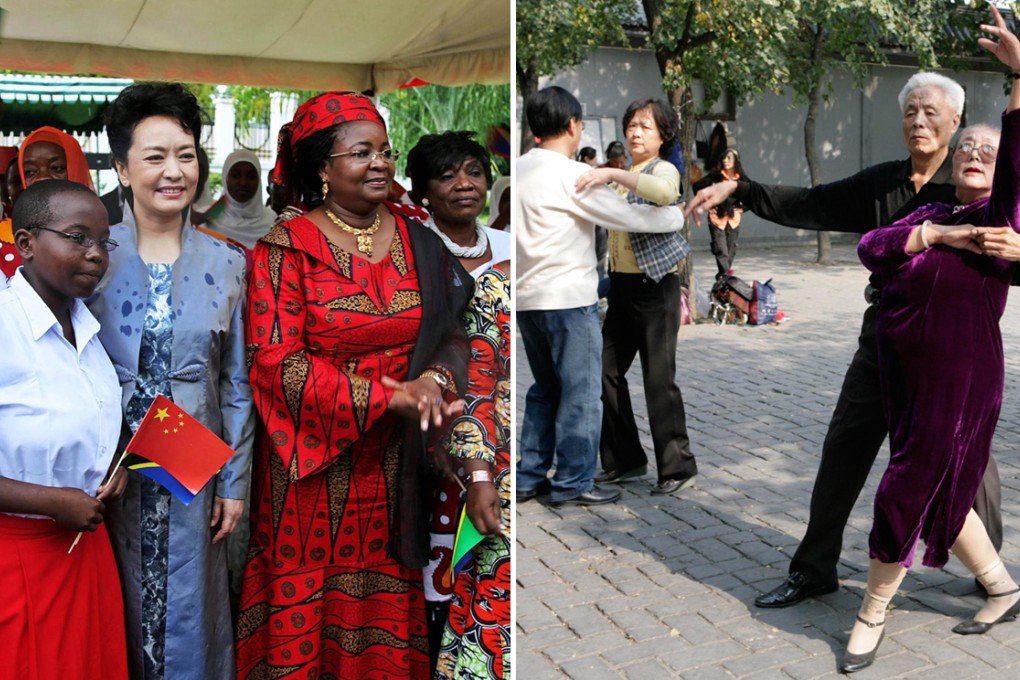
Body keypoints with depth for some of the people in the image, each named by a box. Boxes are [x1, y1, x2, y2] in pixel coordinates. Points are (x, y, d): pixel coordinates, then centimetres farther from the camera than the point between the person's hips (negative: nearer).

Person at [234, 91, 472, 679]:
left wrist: (435, 378, -20)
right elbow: (277, 362, -14)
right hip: (314, 463, -3)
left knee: (386, 602, 14)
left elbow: (452, 332, 4)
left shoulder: (418, 243, 4)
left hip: (394, 466, 3)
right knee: (307, 605, 8)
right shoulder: (285, 248, -8)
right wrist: (389, 397, -22)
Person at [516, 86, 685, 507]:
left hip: (528, 299, 8)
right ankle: (573, 484, 10)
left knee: (545, 391, 17)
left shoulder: (520, 170, 10)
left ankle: (529, 478, 21)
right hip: (568, 299, -8)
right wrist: (680, 216, 2)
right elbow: (626, 215, -13)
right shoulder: (571, 174, -13)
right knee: (581, 394, 3)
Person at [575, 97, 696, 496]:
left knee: (659, 378, -7)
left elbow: (665, 192, -31)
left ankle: (678, 468, 5)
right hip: (622, 285, 8)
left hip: (656, 285, -8)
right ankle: (625, 460, 21)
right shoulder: (624, 175, 16)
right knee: (607, 371, 8)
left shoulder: (664, 169, -7)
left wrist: (612, 174, -35)